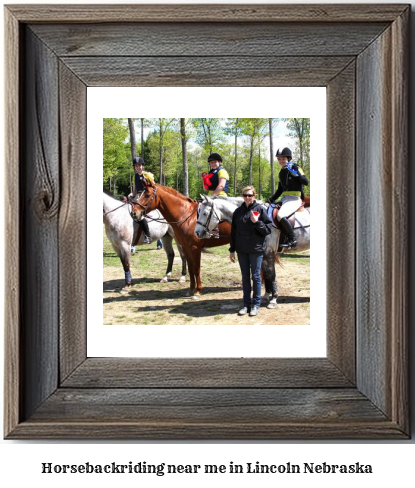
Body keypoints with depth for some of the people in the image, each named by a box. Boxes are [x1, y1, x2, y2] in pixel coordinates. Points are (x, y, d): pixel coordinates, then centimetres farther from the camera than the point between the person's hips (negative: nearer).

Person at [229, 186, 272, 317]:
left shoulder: (260, 209, -4)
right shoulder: (238, 211, 6)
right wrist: (232, 250, 8)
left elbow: (268, 229, -5)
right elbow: (233, 232, 10)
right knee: (245, 277, 11)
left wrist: (257, 222, -21)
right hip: (242, 250, 4)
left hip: (256, 249, -4)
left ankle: (256, 304, 13)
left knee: (256, 276, 3)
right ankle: (246, 304, 19)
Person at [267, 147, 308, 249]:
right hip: (284, 199, 9)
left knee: (280, 215, -30)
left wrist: (295, 173, -26)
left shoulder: (296, 168, -4)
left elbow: (306, 182, -16)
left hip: (295, 199, -9)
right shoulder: (281, 172, 17)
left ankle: (292, 239, -20)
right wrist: (271, 200, 15)